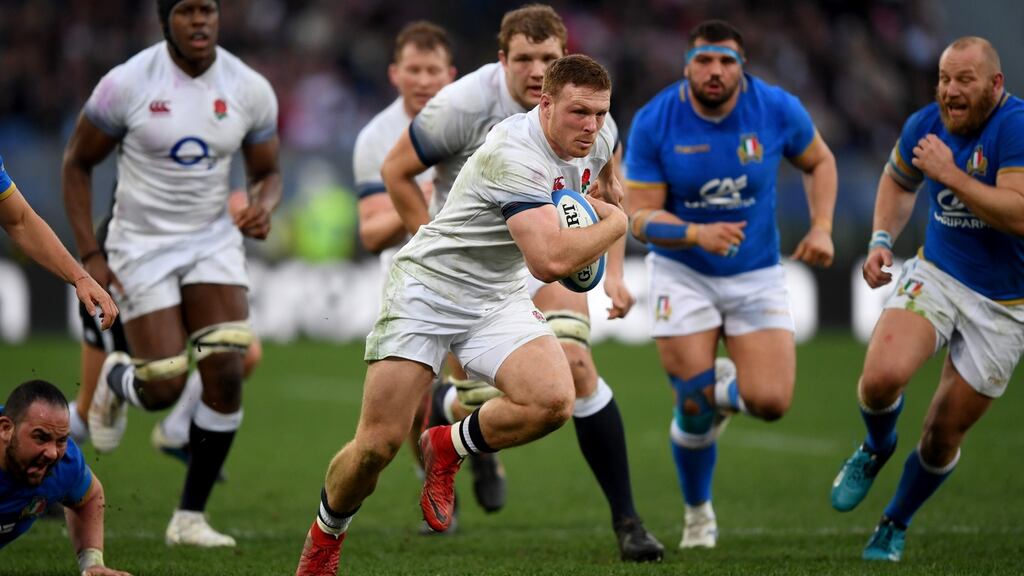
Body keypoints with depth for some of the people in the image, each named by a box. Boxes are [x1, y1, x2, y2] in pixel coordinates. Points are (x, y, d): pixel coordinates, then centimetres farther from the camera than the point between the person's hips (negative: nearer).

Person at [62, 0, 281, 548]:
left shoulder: (250, 90, -5)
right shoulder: (127, 84, -14)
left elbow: (267, 173, 9)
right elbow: (77, 163, -2)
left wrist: (263, 206, -16)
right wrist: (89, 255, -8)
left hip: (214, 241, 3)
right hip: (143, 245, -3)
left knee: (226, 373, -12)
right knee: (164, 389, -9)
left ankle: (190, 517, 3)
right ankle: (115, 379, 31)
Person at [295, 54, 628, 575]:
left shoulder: (597, 135, -3)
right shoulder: (516, 155, -29)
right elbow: (550, 260, -38)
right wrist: (615, 224, -23)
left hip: (499, 299, 6)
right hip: (428, 286, -6)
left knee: (553, 401, -24)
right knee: (378, 444, -11)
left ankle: (447, 449, 4)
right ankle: (326, 534, 21)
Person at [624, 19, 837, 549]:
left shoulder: (778, 109, -11)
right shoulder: (653, 123, -15)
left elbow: (819, 162, 9)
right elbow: (641, 218, -14)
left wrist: (821, 227, -7)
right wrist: (698, 234, -32)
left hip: (756, 276, 1)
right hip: (682, 274, -1)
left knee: (770, 403, -13)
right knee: (694, 410, -5)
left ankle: (725, 386, 26)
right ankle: (698, 513, 23)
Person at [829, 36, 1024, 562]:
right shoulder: (926, 124, -3)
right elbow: (898, 180, 19)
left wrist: (949, 174, -32)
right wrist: (882, 239, 3)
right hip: (936, 276, 3)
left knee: (944, 435, 4)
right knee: (881, 377, -25)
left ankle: (895, 524, 32)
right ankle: (876, 449, 10)